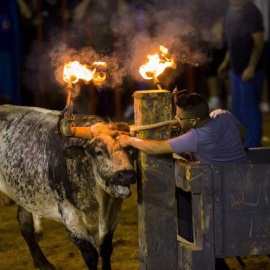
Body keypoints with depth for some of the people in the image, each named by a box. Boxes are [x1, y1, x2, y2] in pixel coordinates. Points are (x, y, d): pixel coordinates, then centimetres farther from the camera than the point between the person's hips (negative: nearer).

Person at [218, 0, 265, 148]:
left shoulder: (251, 12, -15)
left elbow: (258, 43, -17)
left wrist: (251, 68, -22)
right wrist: (226, 62, 20)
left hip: (249, 71, -9)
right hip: (236, 69, 9)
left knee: (250, 110, -3)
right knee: (238, 109, 16)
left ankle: (253, 146, 7)